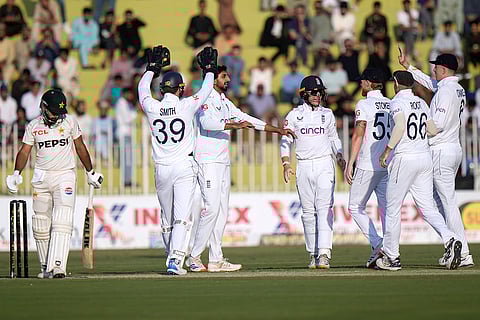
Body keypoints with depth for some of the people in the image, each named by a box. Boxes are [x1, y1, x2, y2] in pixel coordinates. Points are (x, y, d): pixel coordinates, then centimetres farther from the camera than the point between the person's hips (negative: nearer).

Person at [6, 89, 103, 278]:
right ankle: (46, 267, 15)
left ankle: (58, 266, -23)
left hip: (65, 176, -2)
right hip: (41, 178, 2)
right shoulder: (33, 126, 4)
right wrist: (16, 174, -11)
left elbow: (80, 148, 11)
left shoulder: (69, 122, 1)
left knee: (62, 223, -16)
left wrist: (90, 173, 16)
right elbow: (25, 151, 2)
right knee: (41, 225, 4)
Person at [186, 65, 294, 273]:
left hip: (223, 162, 9)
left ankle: (216, 260, 5)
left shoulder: (225, 103, 20)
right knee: (212, 207, -16)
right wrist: (234, 125, -29)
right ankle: (194, 257, -11)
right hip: (208, 161, -9)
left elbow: (248, 120, 23)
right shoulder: (206, 100, -8)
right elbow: (207, 122, -26)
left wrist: (277, 130, 19)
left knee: (222, 210, 5)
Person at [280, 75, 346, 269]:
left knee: (325, 208, -13)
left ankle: (324, 253, -22)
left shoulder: (327, 115, 10)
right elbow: (285, 141, 5)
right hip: (303, 166, 0)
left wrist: (340, 158, 6)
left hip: (325, 165, 0)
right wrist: (286, 164, -7)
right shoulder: (294, 115, 5)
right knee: (308, 211, 3)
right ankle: (313, 253, 10)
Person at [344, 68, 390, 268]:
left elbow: (358, 135, -14)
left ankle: (377, 245, -13)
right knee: (386, 209, 7)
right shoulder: (392, 105, 11)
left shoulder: (364, 105, -7)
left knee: (356, 208, 4)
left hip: (368, 165, -6)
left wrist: (350, 164, -14)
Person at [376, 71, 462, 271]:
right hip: (425, 158, 6)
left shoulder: (397, 102, -7)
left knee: (392, 209, 4)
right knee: (427, 207, 7)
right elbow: (433, 130, 12)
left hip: (404, 158, -6)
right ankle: (449, 239, -16)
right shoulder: (421, 103, 13)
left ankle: (392, 257, 7)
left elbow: (400, 126, -23)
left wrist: (387, 151, -17)